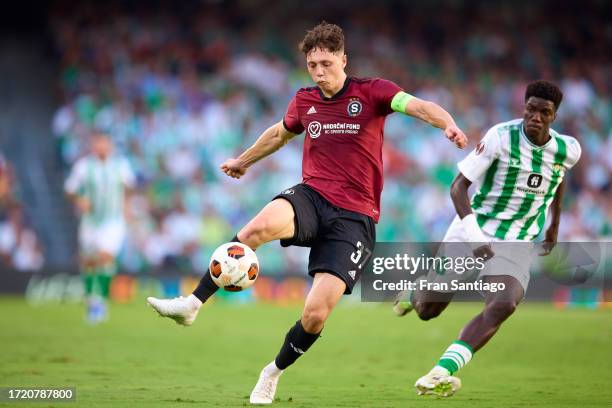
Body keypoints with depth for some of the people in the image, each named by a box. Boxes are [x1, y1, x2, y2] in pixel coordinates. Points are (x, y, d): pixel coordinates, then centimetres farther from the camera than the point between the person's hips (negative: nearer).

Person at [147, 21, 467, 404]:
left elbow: (420, 106, -20)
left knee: (316, 313, -13)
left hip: (355, 218, -3)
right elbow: (280, 133, 32)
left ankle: (274, 372, 16)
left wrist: (449, 125, -41)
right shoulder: (304, 101, 10)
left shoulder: (371, 92, -3)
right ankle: (192, 304, -28)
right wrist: (243, 160, 46)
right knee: (262, 224, -34)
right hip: (312, 197, 3)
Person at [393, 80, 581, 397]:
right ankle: (415, 293, 45)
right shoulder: (501, 136, -14)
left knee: (504, 305, -28)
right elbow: (458, 186, -16)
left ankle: (439, 375, -34)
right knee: (427, 311, 4)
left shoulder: (568, 150, -3)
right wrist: (473, 233, -30)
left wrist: (555, 221, 30)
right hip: (472, 229, -1)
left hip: (517, 244, 1)